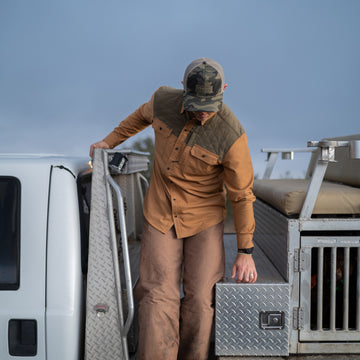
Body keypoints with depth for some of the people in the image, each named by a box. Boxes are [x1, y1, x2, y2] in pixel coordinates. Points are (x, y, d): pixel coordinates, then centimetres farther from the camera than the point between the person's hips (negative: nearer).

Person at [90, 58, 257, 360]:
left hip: (205, 219, -2)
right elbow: (143, 115, 16)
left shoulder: (231, 136, -22)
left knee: (200, 297, -3)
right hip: (161, 214, 3)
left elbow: (242, 195, -13)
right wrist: (110, 141, 18)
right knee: (158, 295, -4)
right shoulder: (164, 100, -12)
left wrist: (245, 251, -9)